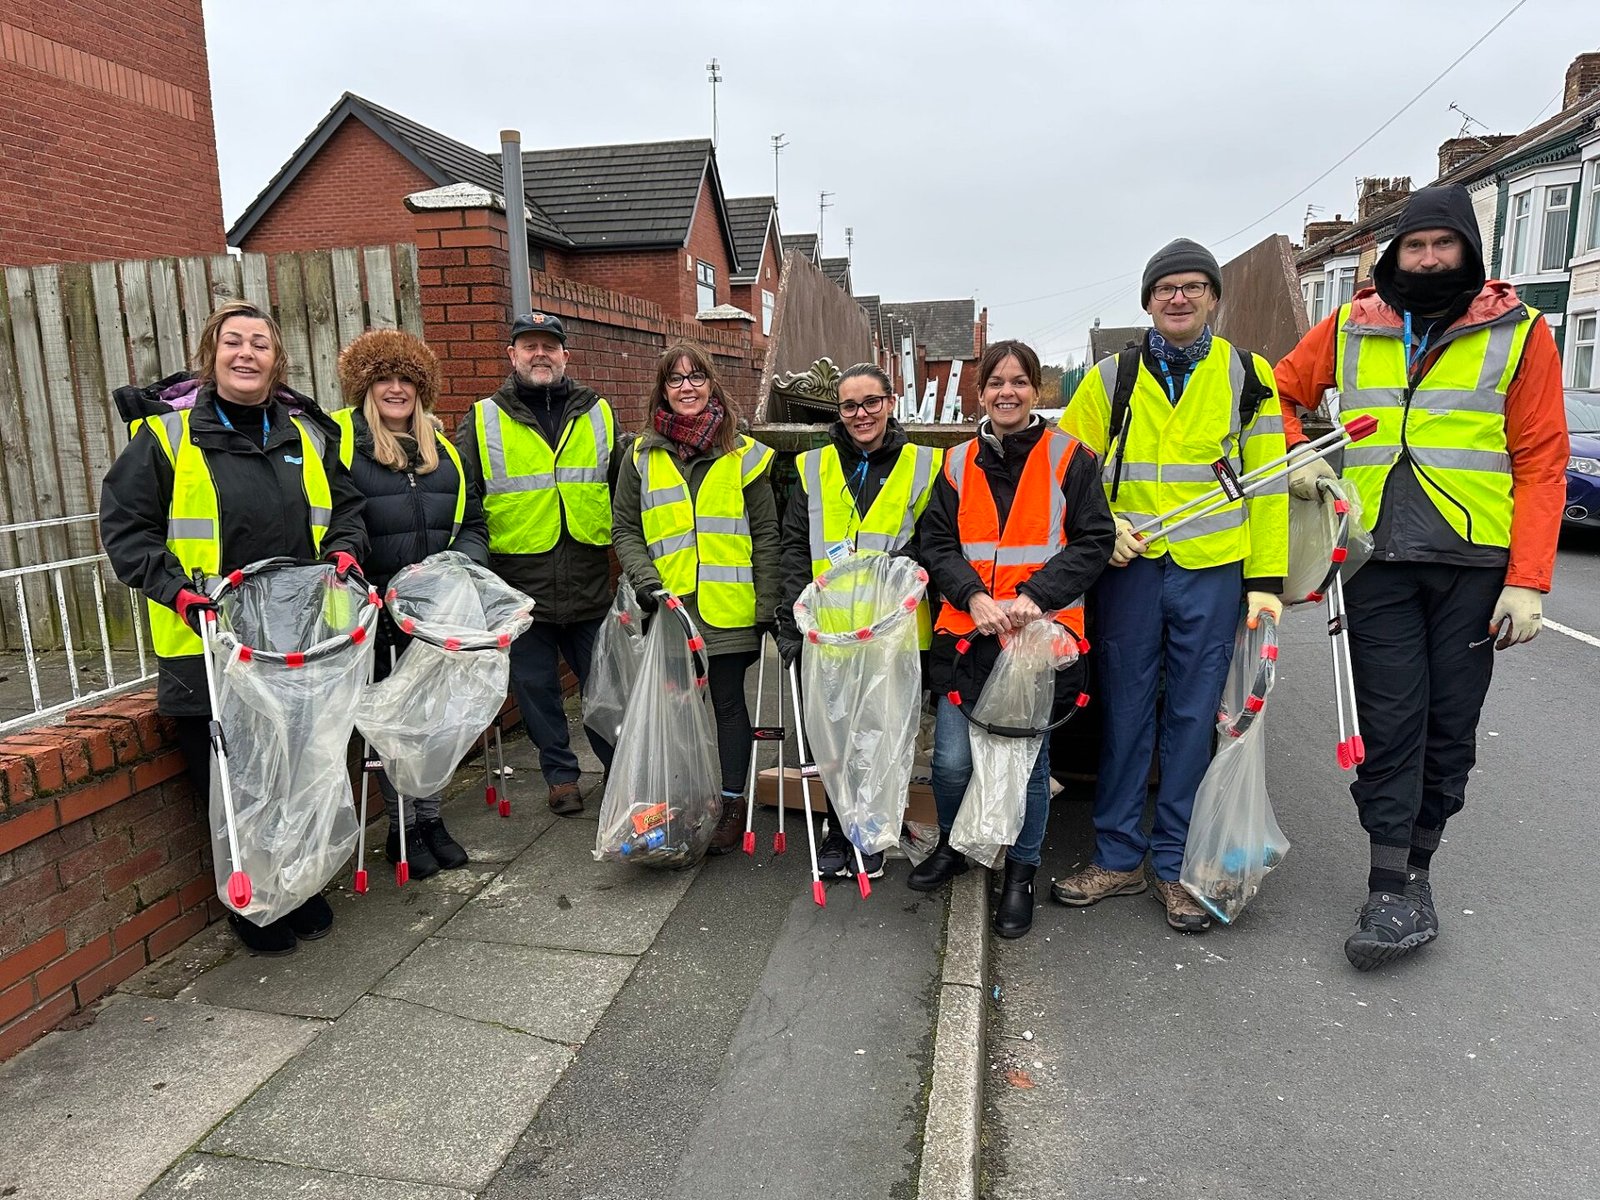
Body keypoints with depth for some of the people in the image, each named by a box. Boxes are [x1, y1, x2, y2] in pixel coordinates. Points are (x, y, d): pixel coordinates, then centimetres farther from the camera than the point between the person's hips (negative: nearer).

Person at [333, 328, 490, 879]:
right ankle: (401, 828, 20)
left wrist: (462, 565, -2)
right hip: (376, 609, -4)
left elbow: (473, 519, 15)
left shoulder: (441, 446, 13)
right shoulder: (338, 439, -2)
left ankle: (431, 818, 26)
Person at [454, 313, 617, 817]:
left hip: (590, 582, 1)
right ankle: (560, 775, 26)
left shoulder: (598, 414, 8)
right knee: (536, 688, 10)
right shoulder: (482, 421, 3)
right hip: (520, 586, 0)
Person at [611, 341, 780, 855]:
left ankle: (734, 802, 18)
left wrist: (768, 606, -3)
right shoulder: (642, 456, 7)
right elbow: (624, 529, 9)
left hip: (729, 610, -2)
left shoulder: (743, 454, 3)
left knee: (728, 703, 5)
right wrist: (645, 578, -8)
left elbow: (765, 536, 2)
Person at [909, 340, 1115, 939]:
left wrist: (1033, 596, -15)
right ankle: (953, 845, 30)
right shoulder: (959, 464, 10)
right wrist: (974, 596, -11)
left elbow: (1093, 542, -3)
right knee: (952, 760, 0)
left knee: (1028, 758, 6)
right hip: (967, 635, 2)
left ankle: (1021, 873, 27)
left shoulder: (1070, 458, 1)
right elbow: (936, 543, 7)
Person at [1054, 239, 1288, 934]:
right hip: (1129, 566, 1)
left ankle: (1175, 863, 19)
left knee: (1193, 715, 6)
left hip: (1213, 570, 0)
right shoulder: (1112, 378, 8)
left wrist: (1266, 580, -1)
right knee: (1124, 711, 6)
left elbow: (1267, 485, 5)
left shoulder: (1247, 376, 7)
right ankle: (1118, 856, 19)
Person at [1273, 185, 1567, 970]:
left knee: (1449, 726, 6)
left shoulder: (1517, 332, 3)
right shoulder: (1351, 330, 9)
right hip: (1378, 560, 1)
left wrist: (1527, 580, -8)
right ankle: (1392, 890, 5)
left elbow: (1541, 462, -1)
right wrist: (1294, 458, 0)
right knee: (1388, 722, -1)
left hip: (1474, 564, 0)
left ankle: (1415, 867, 22)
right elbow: (1280, 390, 21)